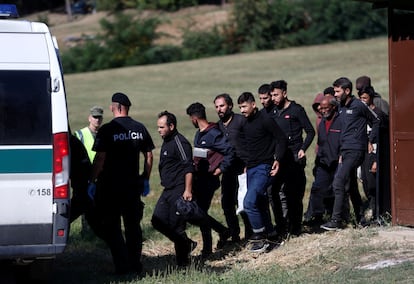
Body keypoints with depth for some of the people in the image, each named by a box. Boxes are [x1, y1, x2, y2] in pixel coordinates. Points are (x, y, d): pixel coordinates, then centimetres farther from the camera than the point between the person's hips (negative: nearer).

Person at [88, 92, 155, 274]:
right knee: (133, 225, 15)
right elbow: (149, 156, 10)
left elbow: (100, 158, -13)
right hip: (133, 184, 5)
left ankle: (122, 266, -5)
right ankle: (135, 265, 18)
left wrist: (92, 182, -6)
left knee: (112, 227, 2)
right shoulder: (140, 129, 5)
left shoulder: (107, 130, -11)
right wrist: (145, 179, 20)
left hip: (110, 185, -5)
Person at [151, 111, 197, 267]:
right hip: (168, 190, 10)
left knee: (176, 225, -6)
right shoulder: (166, 142, 16)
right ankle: (187, 244, 20)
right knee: (158, 221, 7)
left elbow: (188, 168, -19)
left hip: (179, 191, -10)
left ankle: (182, 261, 5)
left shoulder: (180, 142, -14)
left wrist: (188, 190, -24)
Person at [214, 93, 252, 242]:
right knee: (227, 203, 6)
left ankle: (249, 235, 5)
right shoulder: (218, 126, 13)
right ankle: (234, 237, 16)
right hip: (227, 169, 6)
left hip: (242, 167, -6)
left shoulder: (241, 121, -6)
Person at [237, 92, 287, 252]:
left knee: (249, 202, -19)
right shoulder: (245, 124, 13)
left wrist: (277, 159, -19)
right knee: (260, 204, 13)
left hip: (264, 168, -8)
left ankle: (259, 237, -10)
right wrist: (246, 164, 17)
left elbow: (281, 139, -10)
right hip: (251, 169, 8)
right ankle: (268, 234, 24)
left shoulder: (265, 120, -10)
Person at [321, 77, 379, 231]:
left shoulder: (358, 106, -6)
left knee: (339, 183, -15)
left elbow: (375, 122, 1)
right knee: (344, 186, 8)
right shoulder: (341, 108, 17)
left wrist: (370, 141, -6)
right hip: (345, 151, 8)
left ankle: (336, 220, -15)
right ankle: (343, 217, 13)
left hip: (356, 150, -8)